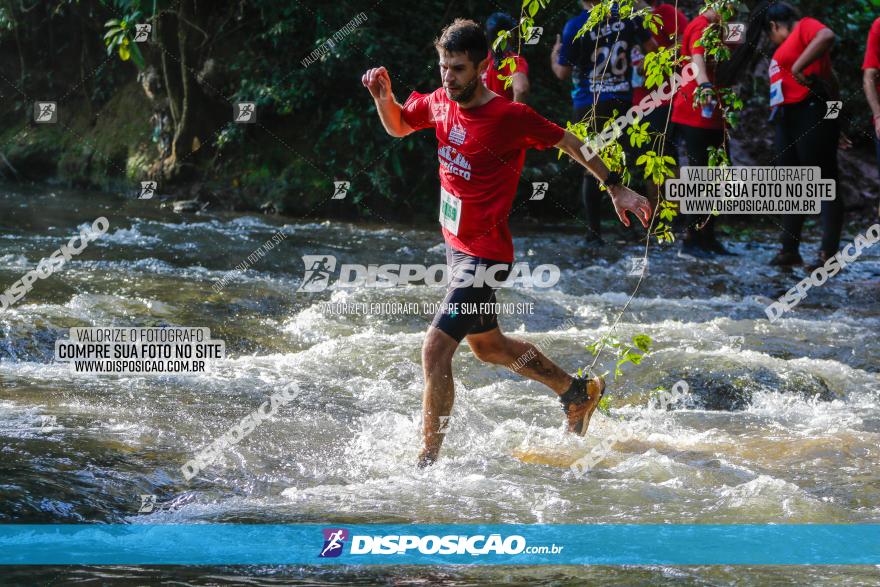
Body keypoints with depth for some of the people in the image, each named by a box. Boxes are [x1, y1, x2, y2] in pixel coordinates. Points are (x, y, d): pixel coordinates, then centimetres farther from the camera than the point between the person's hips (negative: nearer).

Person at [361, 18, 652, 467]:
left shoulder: (510, 117, -21)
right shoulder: (440, 103, -2)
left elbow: (568, 143, -7)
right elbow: (399, 127, 18)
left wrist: (615, 189, -2)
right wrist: (383, 96, -3)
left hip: (484, 256, -9)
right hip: (455, 245, 9)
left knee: (435, 350, -17)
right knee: (487, 345, 25)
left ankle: (428, 459, -7)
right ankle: (579, 392, 45)